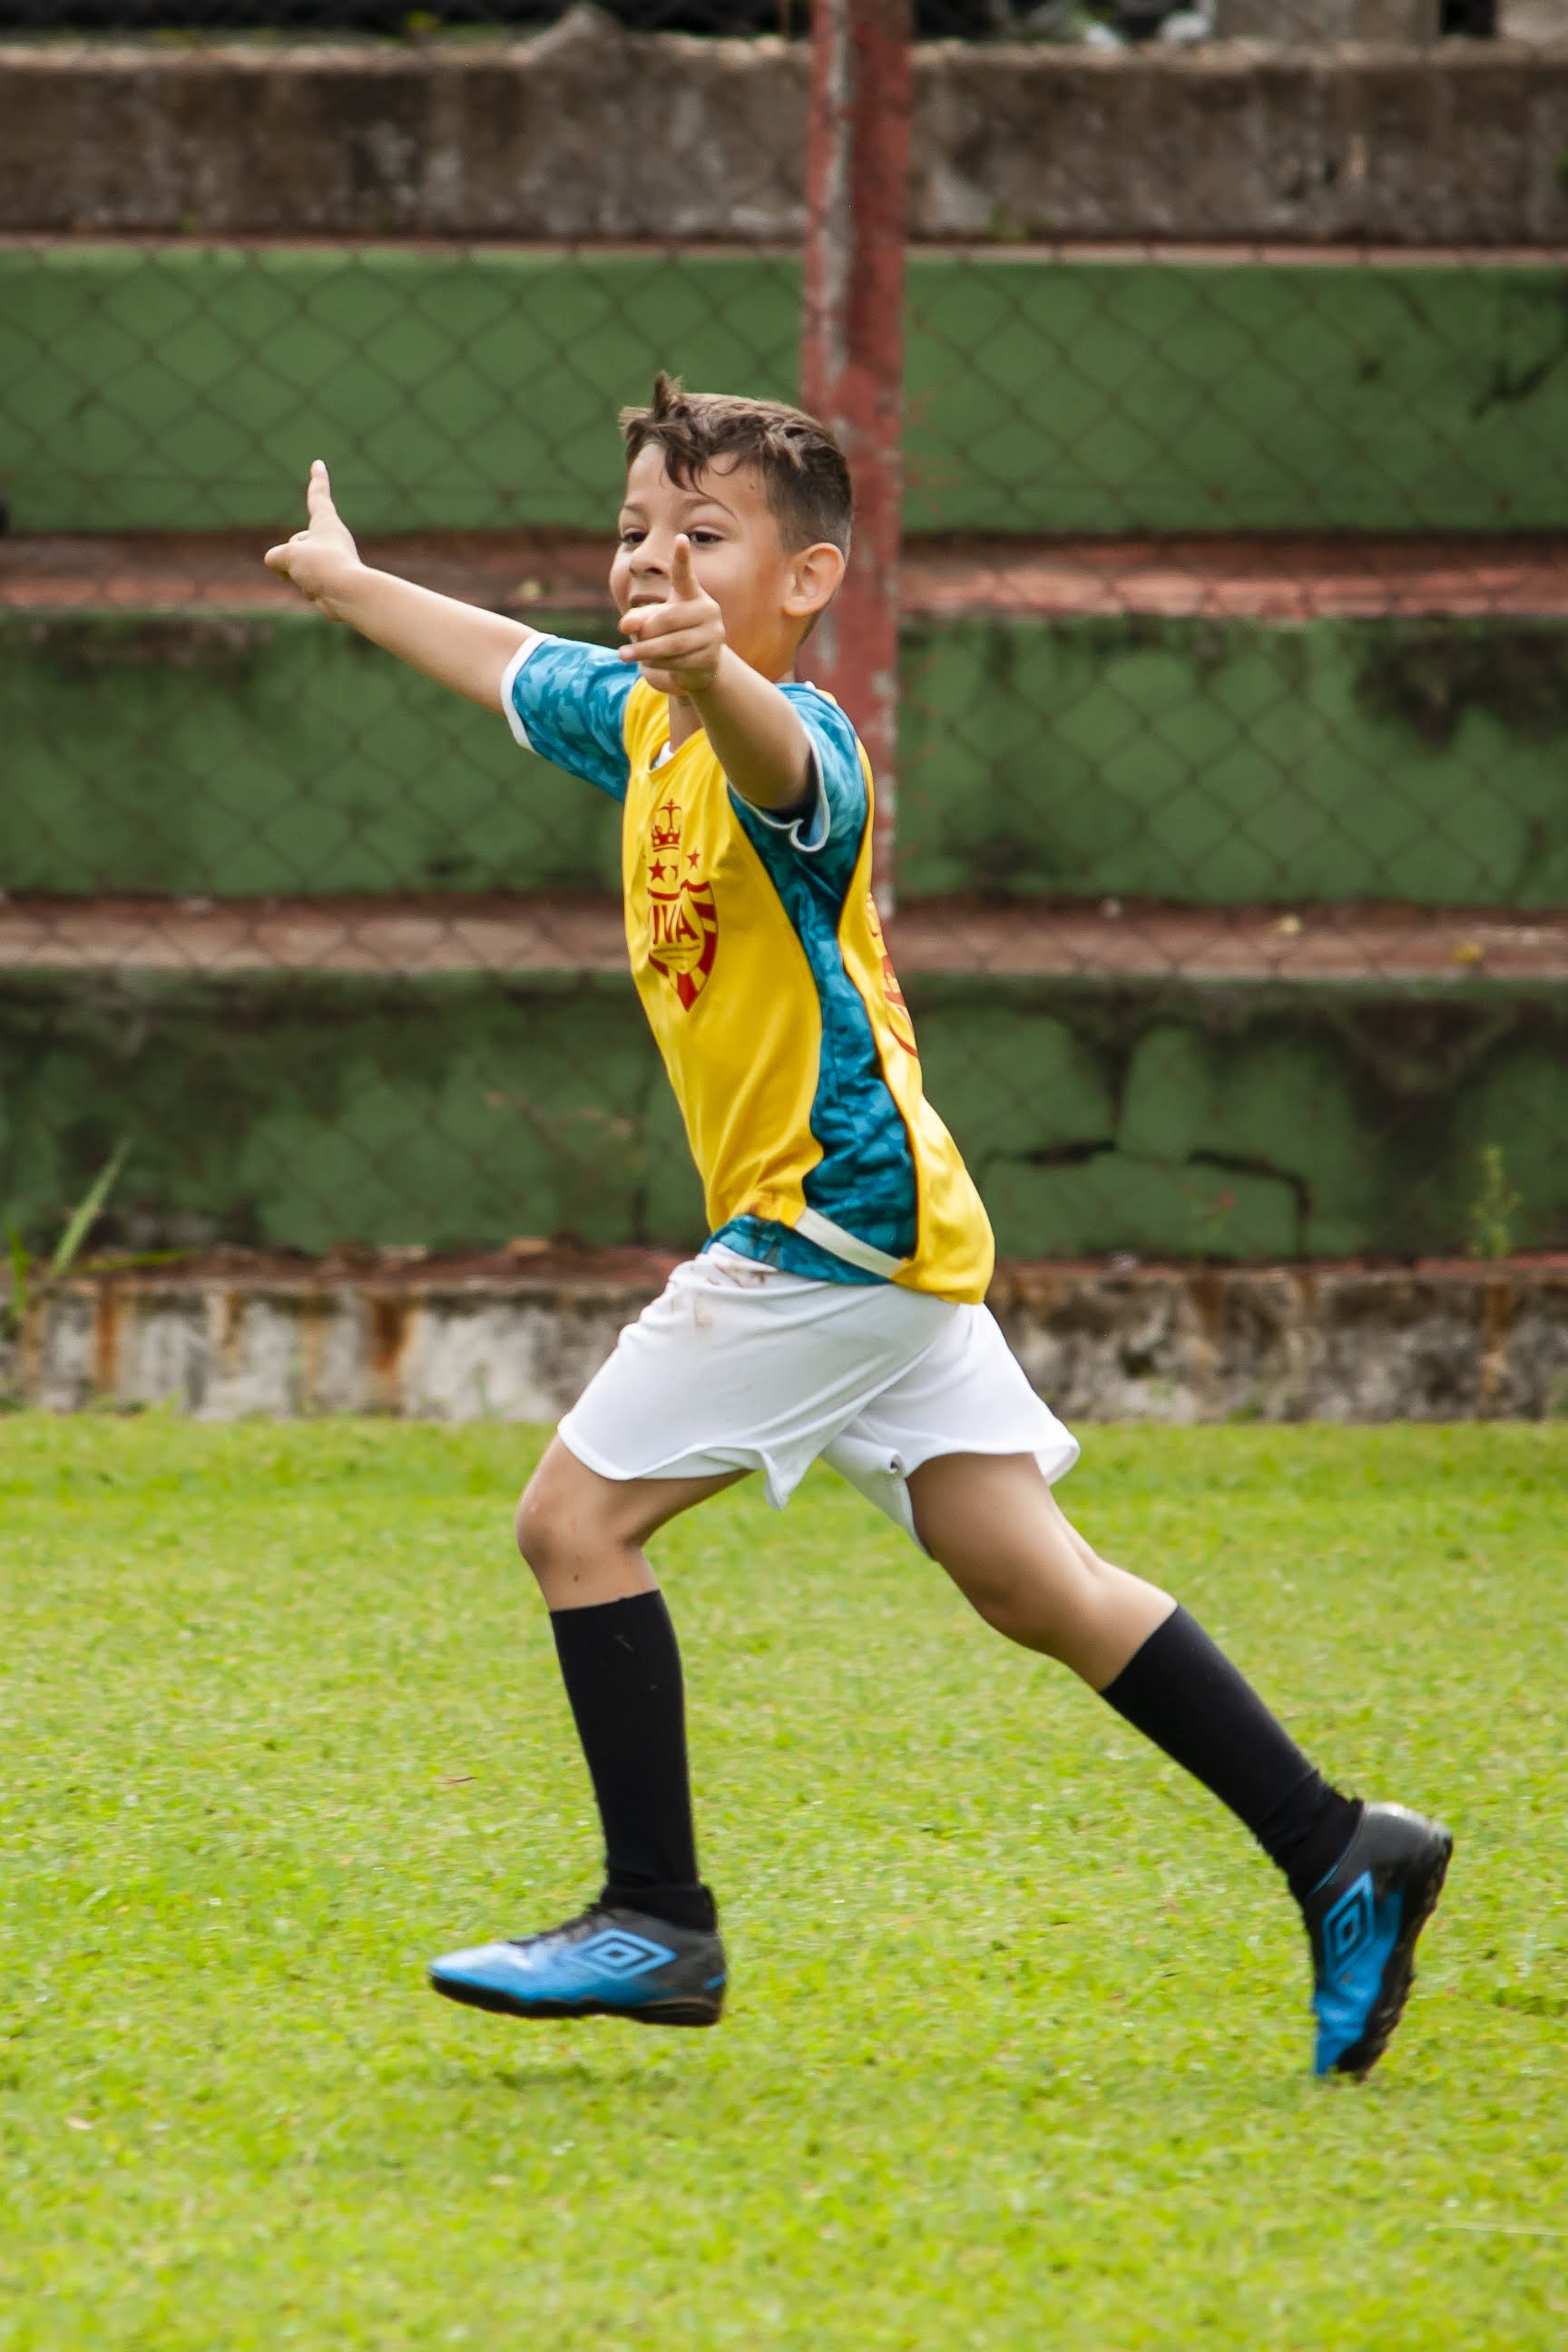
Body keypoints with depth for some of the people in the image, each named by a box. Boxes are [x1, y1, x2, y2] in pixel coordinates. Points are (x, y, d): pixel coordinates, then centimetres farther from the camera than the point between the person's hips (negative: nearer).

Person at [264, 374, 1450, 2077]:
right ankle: (1341, 1856, 10)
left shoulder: (793, 741, -18)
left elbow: (778, 756, -44)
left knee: (577, 1515, -7)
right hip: (865, 1231, 10)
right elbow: (509, 664, 32)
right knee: (1034, 1584, 9)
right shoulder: (638, 717, 11)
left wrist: (711, 673, -66)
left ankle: (657, 1922, 0)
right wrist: (350, 587, 46)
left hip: (834, 1216, -10)